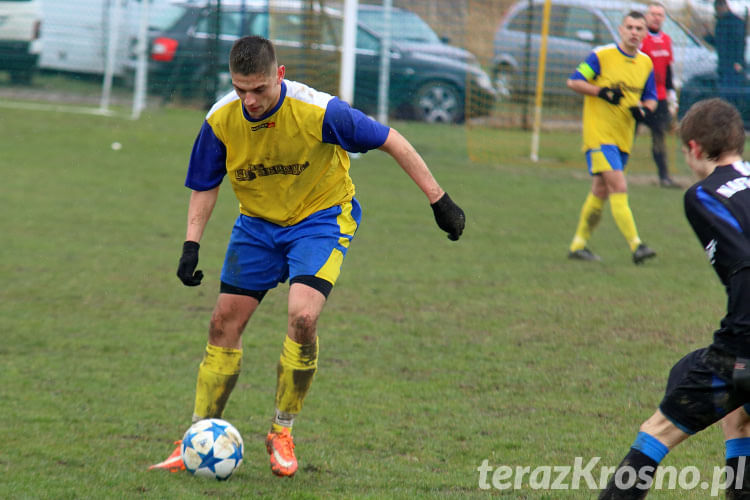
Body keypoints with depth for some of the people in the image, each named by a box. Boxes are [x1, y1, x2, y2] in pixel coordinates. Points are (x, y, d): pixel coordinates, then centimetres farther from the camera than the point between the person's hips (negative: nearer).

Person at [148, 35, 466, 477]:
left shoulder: (318, 111, -28)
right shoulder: (221, 120, -16)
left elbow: (392, 142, -16)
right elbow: (205, 185, 1)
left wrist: (439, 201, -13)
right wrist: (192, 245, -10)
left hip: (321, 218, -4)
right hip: (257, 223, 4)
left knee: (302, 316, -24)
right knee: (224, 324, -2)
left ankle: (283, 433, -6)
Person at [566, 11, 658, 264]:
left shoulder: (646, 63, 10)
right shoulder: (601, 56, -8)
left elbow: (651, 98, 18)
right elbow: (574, 81, -5)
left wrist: (644, 109, -5)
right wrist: (602, 92, -18)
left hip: (623, 137, 7)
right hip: (599, 132, -7)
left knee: (600, 191, 13)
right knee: (618, 187, -17)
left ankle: (578, 245, 24)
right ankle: (635, 245, -22)